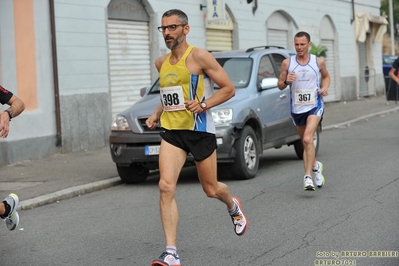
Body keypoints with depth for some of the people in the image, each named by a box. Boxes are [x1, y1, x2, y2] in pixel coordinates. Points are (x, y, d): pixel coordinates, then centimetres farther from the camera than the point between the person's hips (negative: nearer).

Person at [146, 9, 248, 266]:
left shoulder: (199, 56, -9)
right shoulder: (162, 62, 11)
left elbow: (229, 88, -7)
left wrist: (203, 104, -20)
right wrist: (157, 114, 12)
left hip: (200, 130, -5)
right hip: (172, 131, 5)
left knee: (211, 189, 9)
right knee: (166, 186, -15)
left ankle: (233, 206, 48)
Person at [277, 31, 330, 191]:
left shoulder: (318, 61, 0)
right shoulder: (287, 63, 1)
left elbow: (326, 76, 18)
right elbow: (280, 85, 5)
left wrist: (325, 87, -2)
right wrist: (286, 81, -17)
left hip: (315, 106, -3)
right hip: (296, 108, 3)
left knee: (307, 139, -22)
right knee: (306, 142, 14)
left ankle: (308, 177, -22)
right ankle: (316, 166, 43)